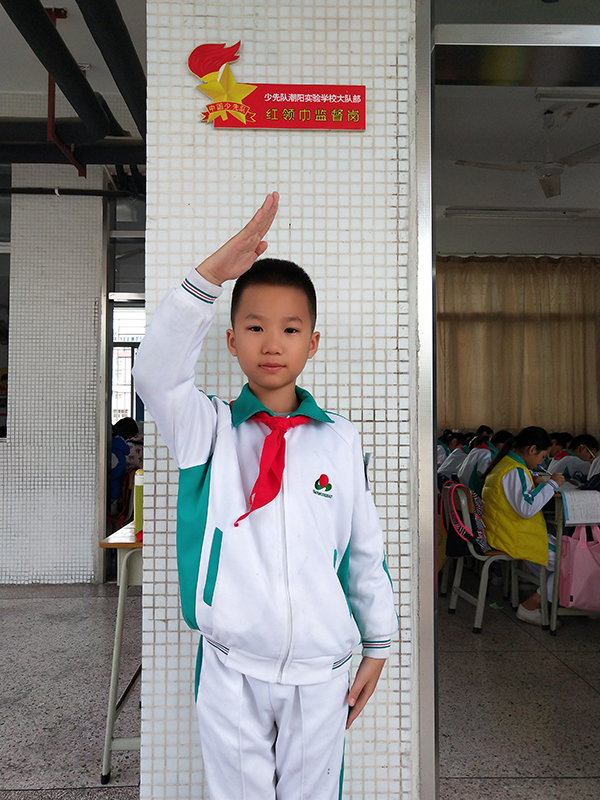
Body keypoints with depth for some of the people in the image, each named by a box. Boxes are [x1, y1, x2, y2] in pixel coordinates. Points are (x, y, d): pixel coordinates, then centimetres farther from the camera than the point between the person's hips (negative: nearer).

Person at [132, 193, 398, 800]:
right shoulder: (208, 429, -5)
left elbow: (366, 549, 3)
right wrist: (209, 274, -34)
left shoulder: (340, 440, -3)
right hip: (231, 671, 0)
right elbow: (157, 373, -25)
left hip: (320, 671, 1)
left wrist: (377, 648, 9)